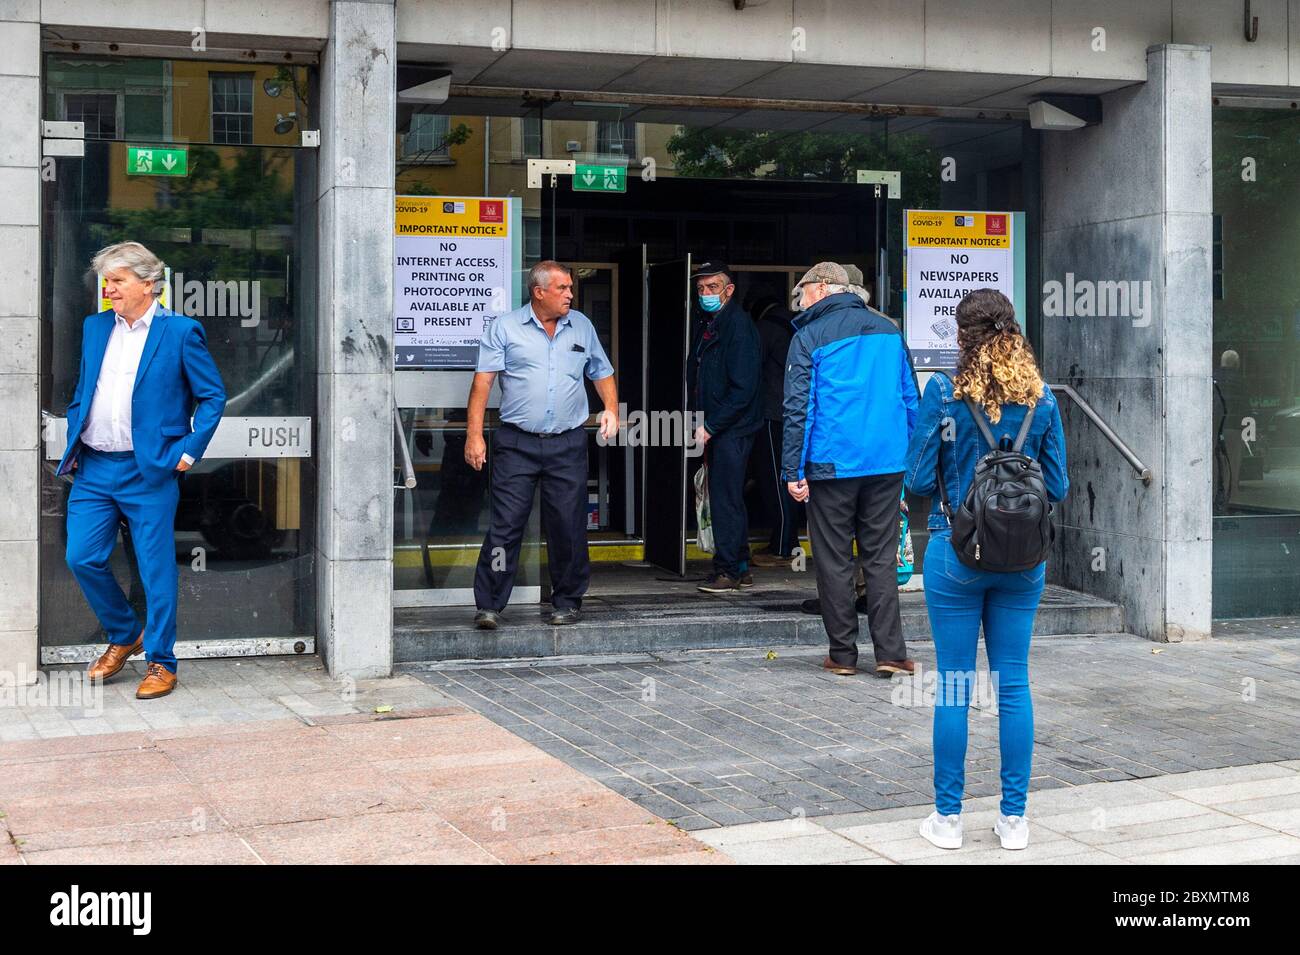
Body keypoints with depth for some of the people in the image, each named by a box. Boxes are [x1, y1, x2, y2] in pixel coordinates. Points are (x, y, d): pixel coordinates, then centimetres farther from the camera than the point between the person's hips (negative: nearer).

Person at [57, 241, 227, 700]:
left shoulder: (181, 332, -4)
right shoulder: (94, 327, 13)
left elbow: (213, 395, -2)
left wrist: (189, 450, -8)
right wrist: (73, 445, 11)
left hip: (149, 472, -5)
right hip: (93, 470, 5)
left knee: (156, 568, -1)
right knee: (82, 558, 1)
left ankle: (160, 661, 12)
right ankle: (124, 635, 24)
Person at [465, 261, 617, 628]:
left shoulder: (582, 326, 13)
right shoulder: (505, 328, 2)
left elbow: (602, 374, 21)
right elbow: (483, 380, -3)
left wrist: (611, 409, 3)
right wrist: (474, 435, -10)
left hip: (568, 445, 3)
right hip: (517, 443, -2)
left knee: (568, 527, 3)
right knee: (505, 525, -6)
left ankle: (567, 602, 17)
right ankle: (488, 605, -1)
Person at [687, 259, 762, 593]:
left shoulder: (738, 325, -14)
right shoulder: (706, 325, 14)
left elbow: (742, 389, -20)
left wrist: (710, 427, -18)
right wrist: (701, 422, 12)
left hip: (733, 428, -9)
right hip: (715, 429, 9)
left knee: (726, 499, -7)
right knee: (728, 498, 14)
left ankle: (728, 571, -2)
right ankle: (740, 568, 22)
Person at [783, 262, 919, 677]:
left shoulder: (809, 337, -4)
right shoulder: (888, 329, 11)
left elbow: (799, 408, -8)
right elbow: (911, 398, 15)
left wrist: (793, 471, -6)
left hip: (831, 465, -4)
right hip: (887, 463, 4)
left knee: (834, 561, 5)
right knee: (881, 557, 7)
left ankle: (842, 654, 9)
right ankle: (890, 652, 1)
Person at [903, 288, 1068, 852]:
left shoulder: (943, 392, -9)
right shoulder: (1041, 398, 0)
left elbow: (919, 479, -7)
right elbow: (1058, 487, 4)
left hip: (956, 552, -3)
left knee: (954, 684, 4)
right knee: (1013, 684, 9)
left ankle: (947, 817, 11)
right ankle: (1014, 819, 14)